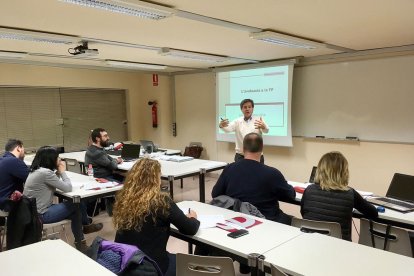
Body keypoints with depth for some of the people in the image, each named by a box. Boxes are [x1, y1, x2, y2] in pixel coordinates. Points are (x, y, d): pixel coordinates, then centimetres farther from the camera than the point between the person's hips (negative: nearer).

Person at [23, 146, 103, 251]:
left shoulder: (37, 170, 6)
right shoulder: (45, 172, -24)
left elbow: (55, 185, 15)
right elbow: (68, 188, -19)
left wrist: (59, 172, 1)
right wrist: (62, 171, -6)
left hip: (34, 211, 10)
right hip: (41, 214, -10)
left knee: (75, 211, 12)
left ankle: (80, 243, 22)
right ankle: (87, 224, 26)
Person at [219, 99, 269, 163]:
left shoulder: (259, 120, 2)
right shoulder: (237, 121, 6)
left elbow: (266, 130, -16)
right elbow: (228, 128, -13)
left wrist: (264, 127, -41)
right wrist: (221, 125, -37)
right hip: (240, 156, 1)